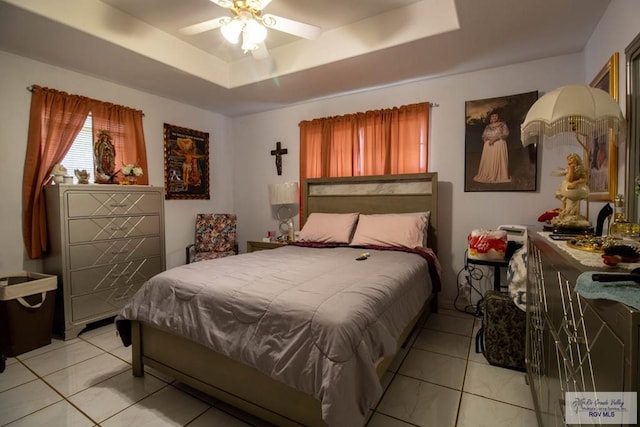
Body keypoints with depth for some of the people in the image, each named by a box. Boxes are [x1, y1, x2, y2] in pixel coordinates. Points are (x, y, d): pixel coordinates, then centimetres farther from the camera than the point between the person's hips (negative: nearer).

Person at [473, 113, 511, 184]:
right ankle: (487, 176, 6)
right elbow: (483, 136, 9)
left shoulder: (502, 124, 7)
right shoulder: (487, 126, 16)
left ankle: (500, 176, -1)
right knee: (488, 161, 0)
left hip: (499, 145, -3)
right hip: (488, 146, 3)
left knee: (499, 161, -6)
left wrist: (495, 138, -17)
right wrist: (488, 138, -13)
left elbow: (505, 133, -5)